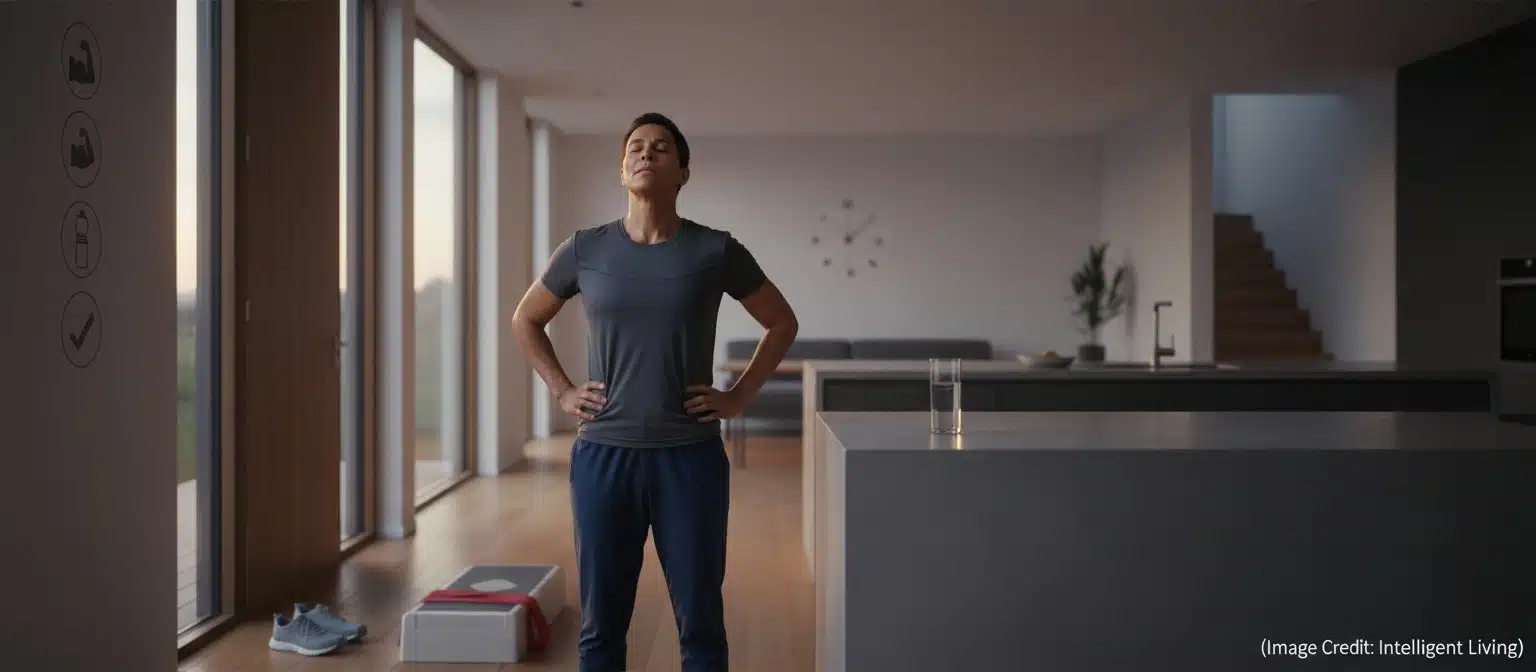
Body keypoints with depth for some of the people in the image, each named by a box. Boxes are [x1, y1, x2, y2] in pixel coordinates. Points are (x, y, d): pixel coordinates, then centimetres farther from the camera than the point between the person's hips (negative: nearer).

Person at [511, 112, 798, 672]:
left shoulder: (716, 251, -3)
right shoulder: (585, 250, 1)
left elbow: (782, 323, 9)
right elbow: (525, 320, 16)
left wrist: (739, 396, 1)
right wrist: (562, 392, 5)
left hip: (690, 457, -1)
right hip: (603, 455, 1)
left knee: (700, 621, 7)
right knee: (601, 623, 10)